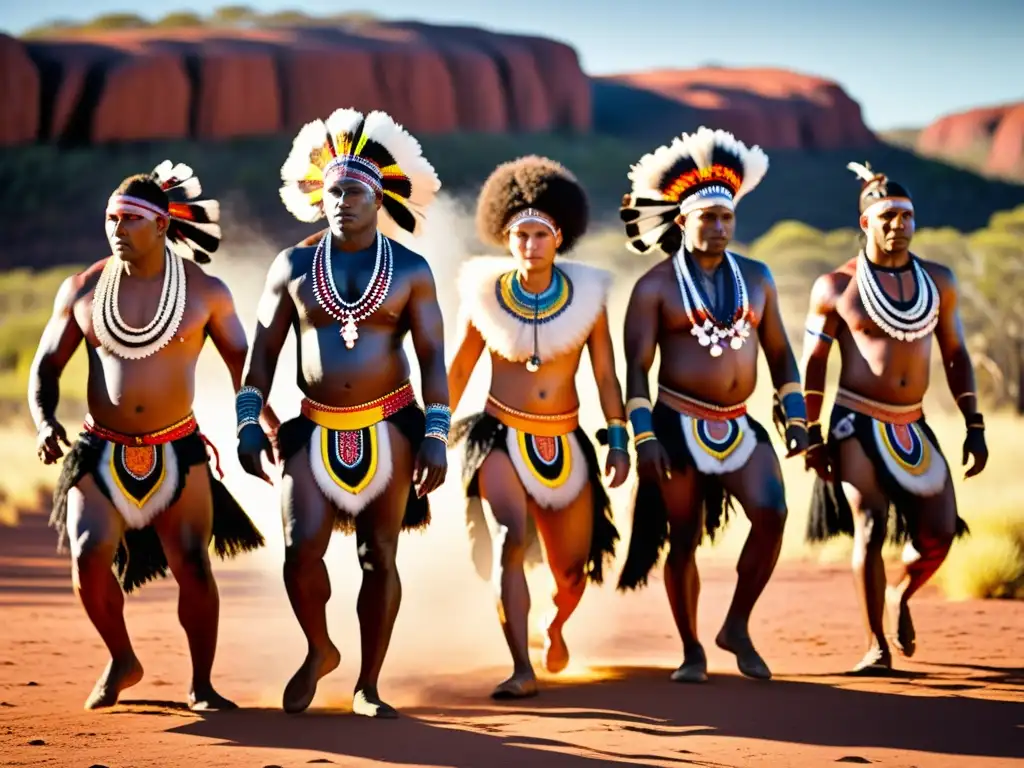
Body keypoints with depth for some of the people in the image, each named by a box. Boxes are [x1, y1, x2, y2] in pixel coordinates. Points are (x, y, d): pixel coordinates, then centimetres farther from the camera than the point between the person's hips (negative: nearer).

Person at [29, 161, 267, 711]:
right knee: (88, 556, -17)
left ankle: (201, 685, 11)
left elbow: (243, 364, 8)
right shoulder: (82, 290, 1)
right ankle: (121, 661, 7)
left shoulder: (206, 293, -2)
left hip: (177, 452, 0)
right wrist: (44, 421, -11)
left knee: (193, 566, -6)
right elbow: (47, 365, 7)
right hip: (101, 453, 1)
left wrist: (269, 425, 1)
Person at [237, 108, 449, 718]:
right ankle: (319, 652, 13)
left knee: (380, 556, 2)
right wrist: (249, 424, -1)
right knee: (302, 549, -13)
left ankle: (368, 686, 12)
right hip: (315, 430, 1)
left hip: (388, 428, -1)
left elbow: (433, 356, -1)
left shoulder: (411, 270, 1)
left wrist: (436, 435, -9)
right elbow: (264, 350, 7)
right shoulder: (293, 268, 4)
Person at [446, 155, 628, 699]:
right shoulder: (485, 294, -3)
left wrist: (618, 442, 0)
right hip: (501, 438, -2)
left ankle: (556, 625, 46)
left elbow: (605, 376, 4)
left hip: (563, 444, 2)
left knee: (572, 571, 9)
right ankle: (521, 671, -28)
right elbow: (459, 372, 8)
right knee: (509, 540, -27)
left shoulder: (586, 294, -2)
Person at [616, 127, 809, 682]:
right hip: (679, 427, -3)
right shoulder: (655, 287, -3)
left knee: (771, 514, -17)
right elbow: (636, 368, -5)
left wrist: (794, 416, 6)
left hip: (740, 425, 3)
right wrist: (643, 437, -14)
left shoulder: (755, 277, 9)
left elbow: (779, 352, 15)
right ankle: (691, 651, 18)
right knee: (683, 541, 3)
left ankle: (737, 627, 0)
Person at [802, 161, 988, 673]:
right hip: (857, 423, -3)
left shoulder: (938, 281, 6)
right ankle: (876, 645, -1)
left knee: (939, 535, -3)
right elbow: (812, 365, 1)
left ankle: (899, 594, 29)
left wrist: (974, 426, 6)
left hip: (913, 426, 3)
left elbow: (955, 355, 11)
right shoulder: (836, 287, -3)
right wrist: (811, 438, -3)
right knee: (869, 528, -13)